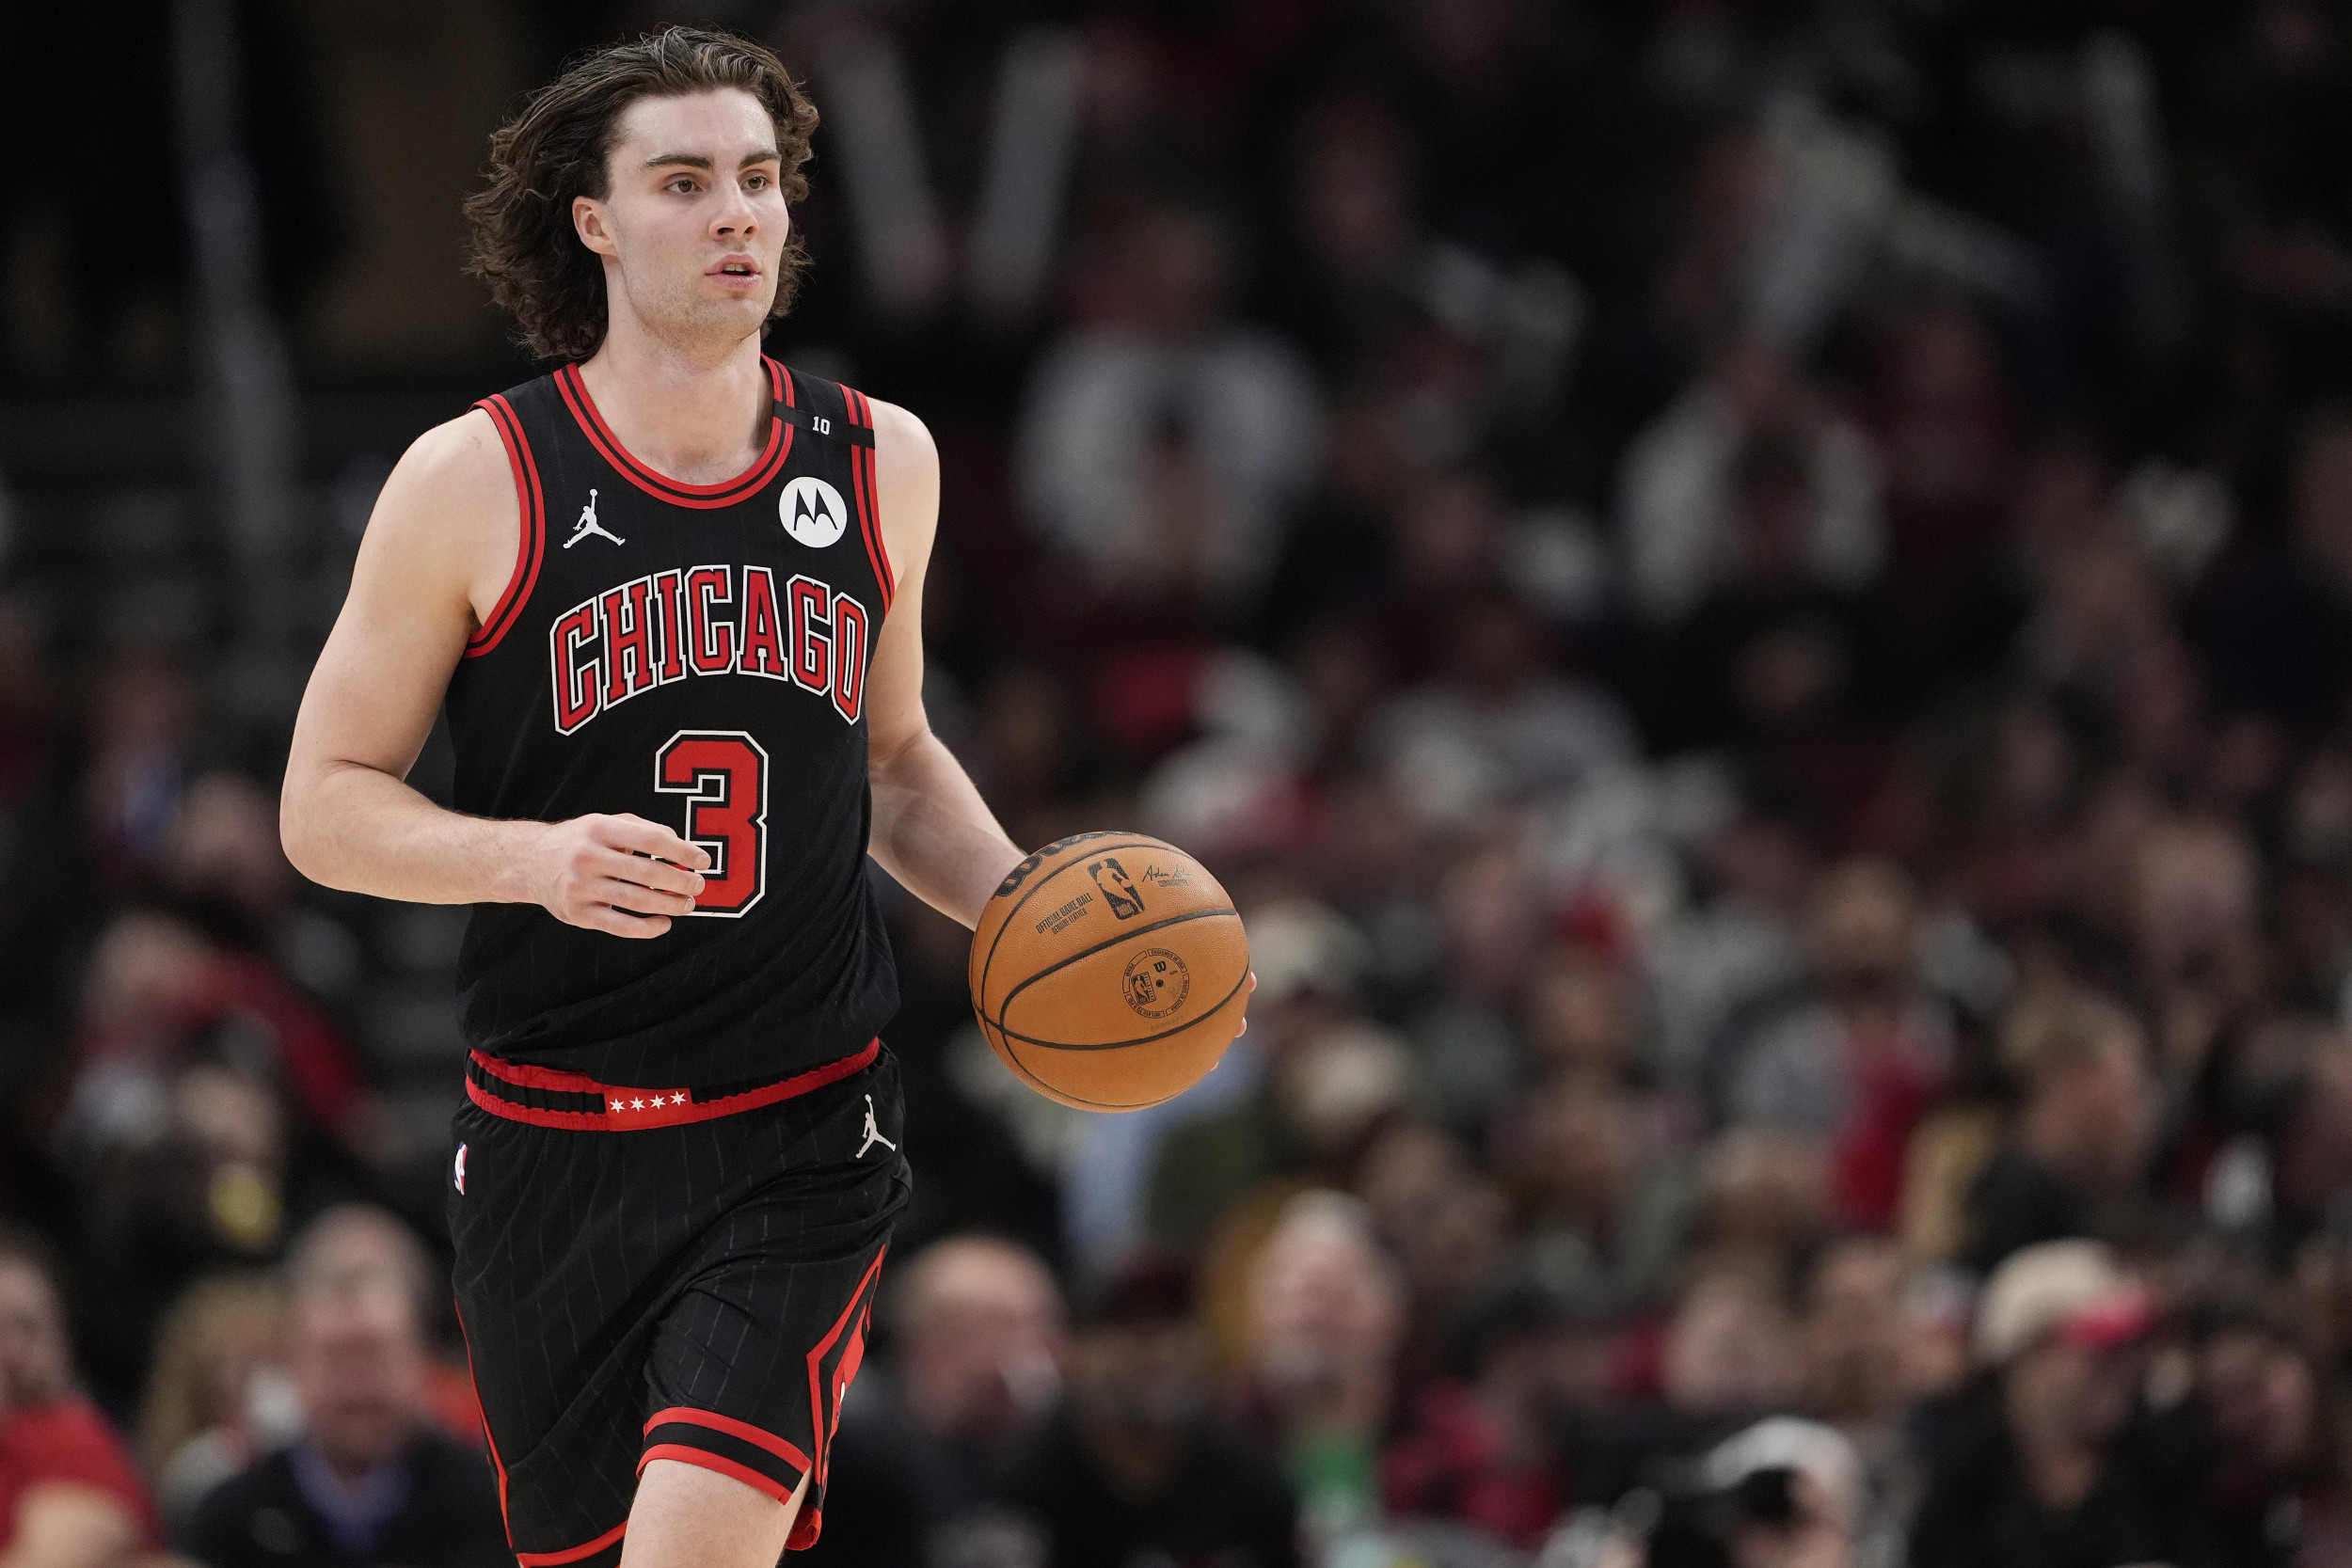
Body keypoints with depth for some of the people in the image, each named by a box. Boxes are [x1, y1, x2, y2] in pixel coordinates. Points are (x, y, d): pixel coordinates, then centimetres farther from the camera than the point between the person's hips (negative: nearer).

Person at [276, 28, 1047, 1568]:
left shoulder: (882, 462, 7)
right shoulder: (475, 482, -4)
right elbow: (325, 806, -2)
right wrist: (535, 857, -20)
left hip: (806, 1136, 0)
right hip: (553, 1140, 0)